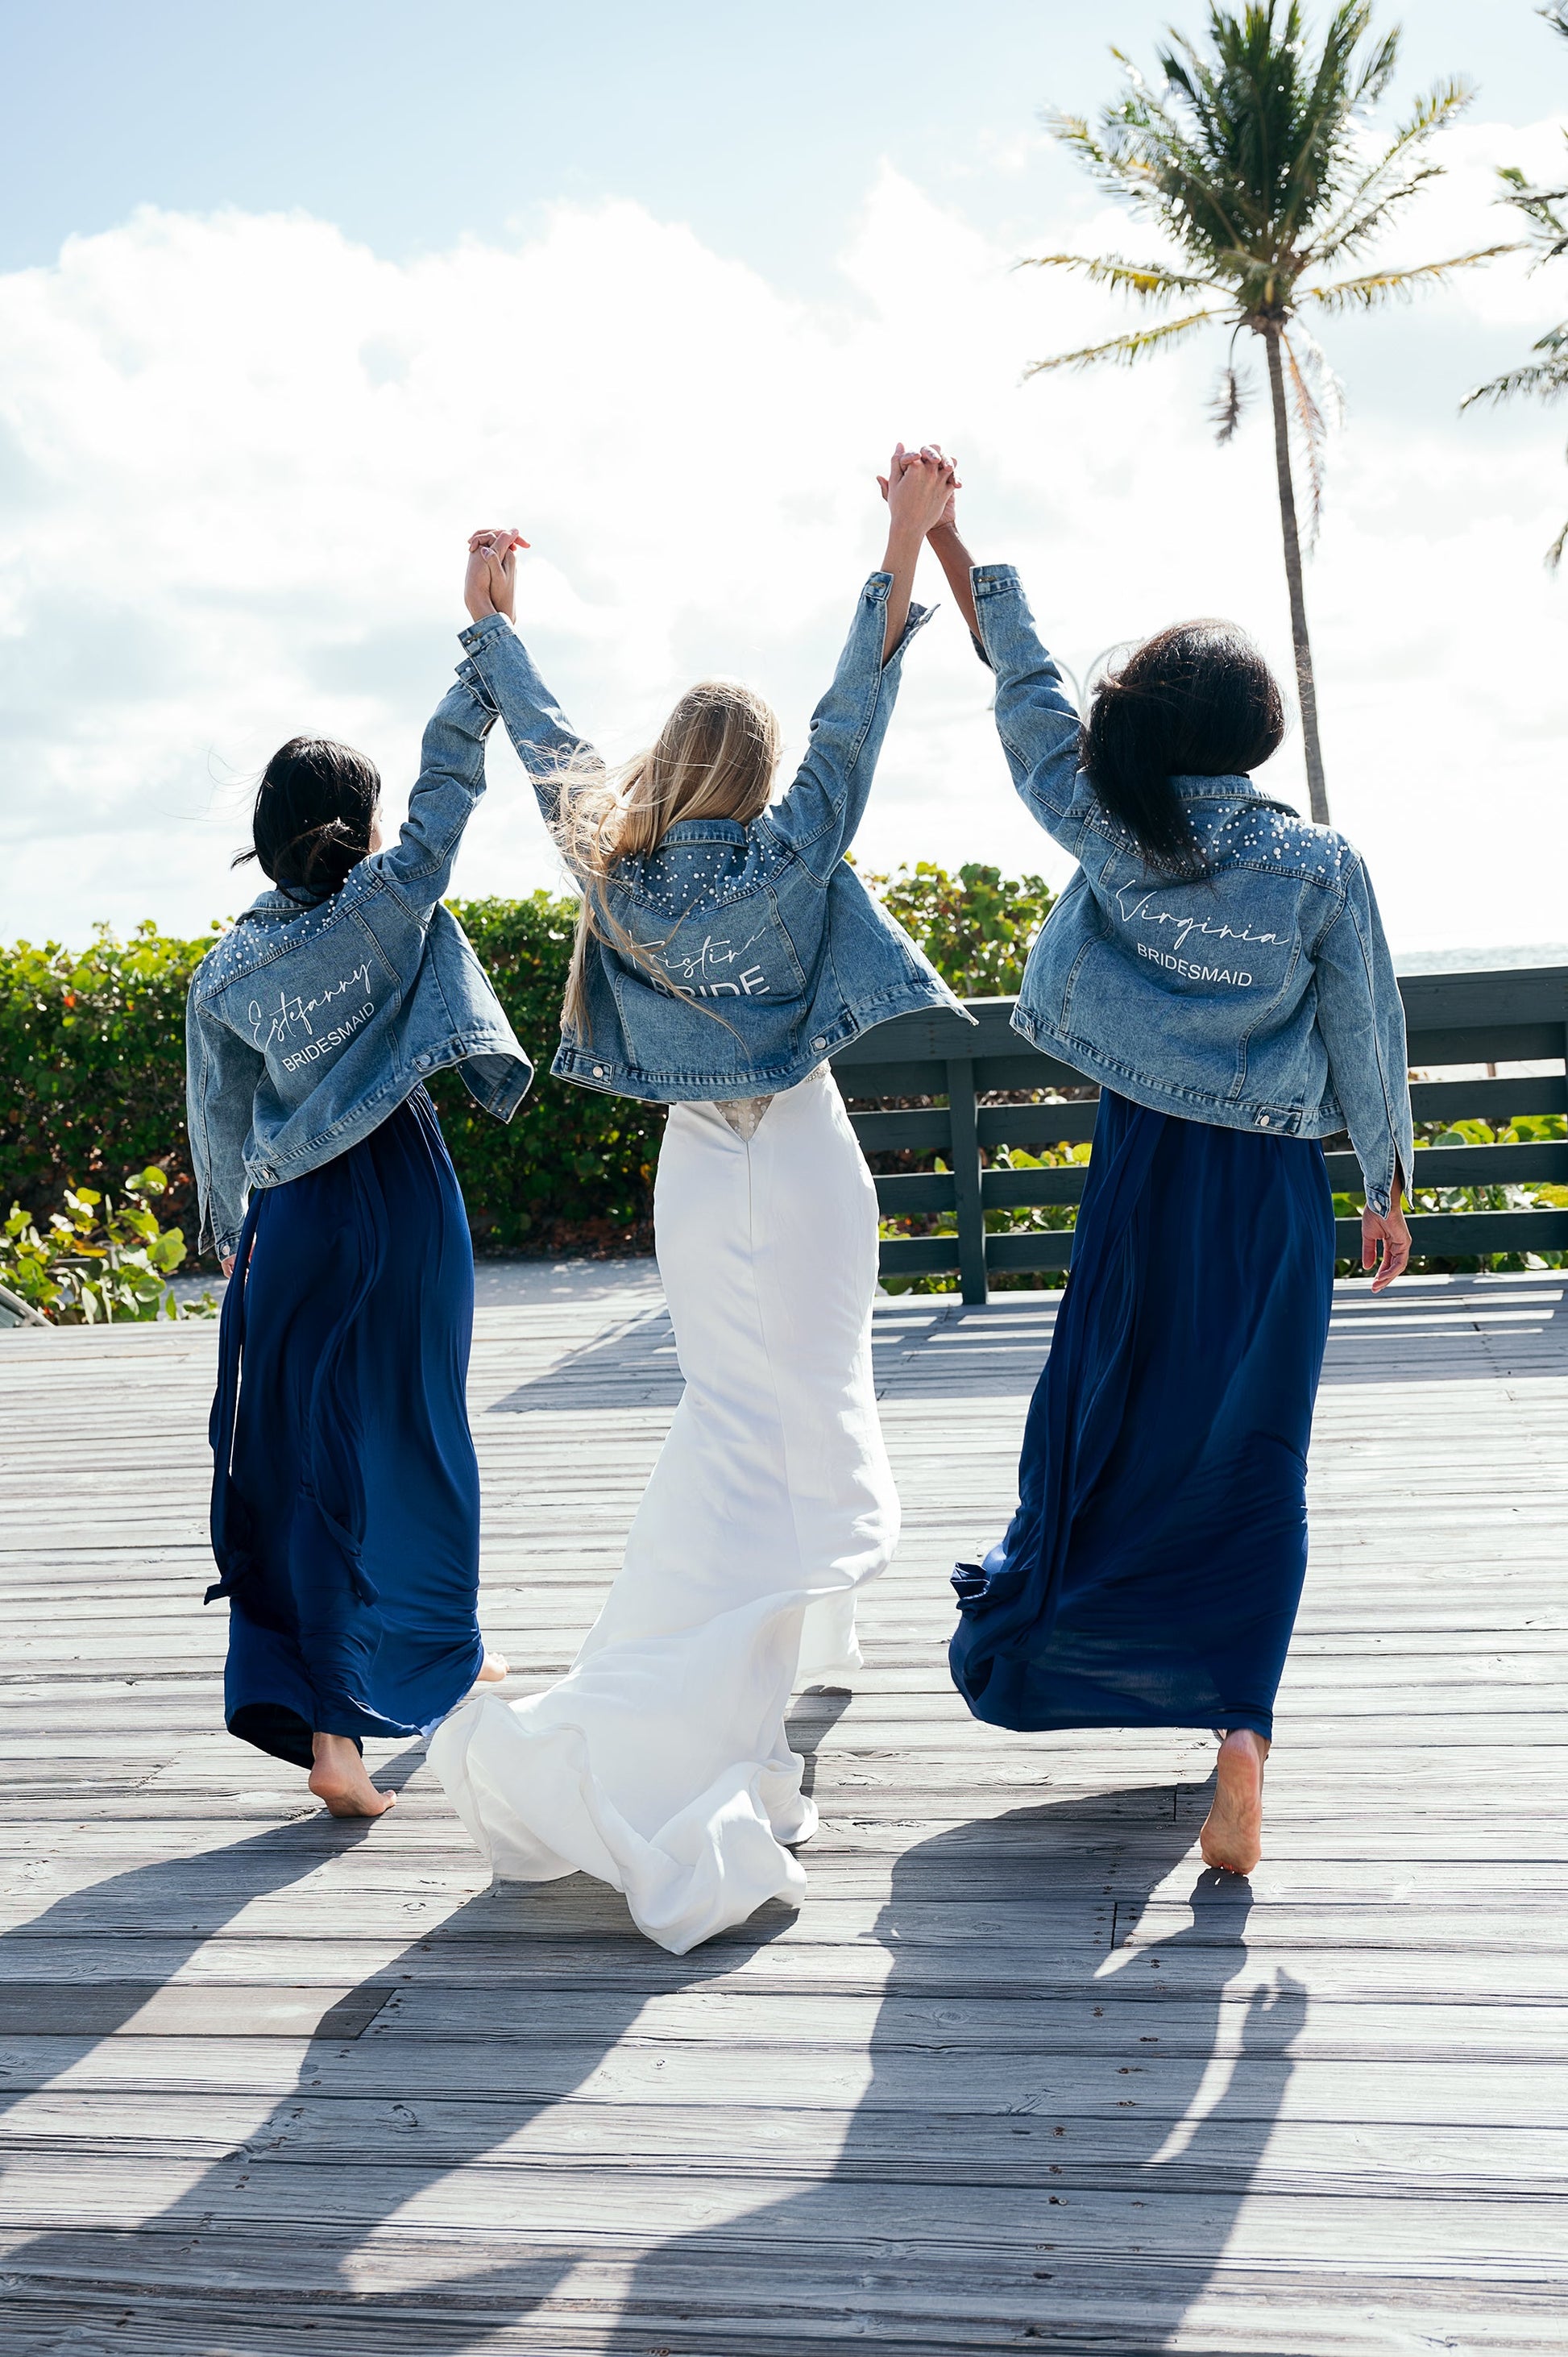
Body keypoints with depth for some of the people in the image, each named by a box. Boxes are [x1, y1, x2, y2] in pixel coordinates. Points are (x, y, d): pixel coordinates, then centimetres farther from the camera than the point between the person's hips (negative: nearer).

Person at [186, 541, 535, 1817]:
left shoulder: (225, 971, 4)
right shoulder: (388, 906, -7)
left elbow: (219, 1125, 11)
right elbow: (450, 778, -4)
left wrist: (234, 1236, 25)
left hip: (292, 1226, 3)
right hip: (400, 1206, -3)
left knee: (301, 1464, 6)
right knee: (411, 1442, 13)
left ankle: (324, 1723, 2)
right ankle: (442, 1660, 33)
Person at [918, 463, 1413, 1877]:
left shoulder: (1114, 835, -6)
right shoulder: (1321, 865, -7)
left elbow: (1030, 695, 7)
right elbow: (1366, 1040, -1)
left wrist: (946, 541, 17)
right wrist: (1389, 1187, 12)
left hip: (1147, 1171, 1)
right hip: (1279, 1190, -1)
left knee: (1108, 1426, 18)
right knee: (1252, 1466, 6)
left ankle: (1029, 1647, 36)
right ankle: (1240, 1728, -4)